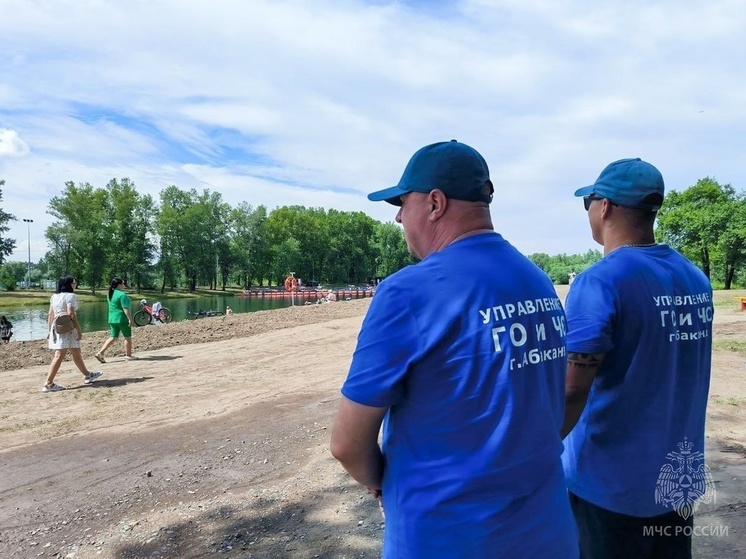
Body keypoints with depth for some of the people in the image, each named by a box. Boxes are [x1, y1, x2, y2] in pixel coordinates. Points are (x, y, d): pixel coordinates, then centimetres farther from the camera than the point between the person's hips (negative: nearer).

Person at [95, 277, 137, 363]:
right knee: (127, 337, 6)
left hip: (112, 319, 8)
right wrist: (130, 319, -20)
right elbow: (125, 308, -21)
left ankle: (100, 353, 2)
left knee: (113, 337, 12)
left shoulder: (110, 294, 11)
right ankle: (128, 355, 14)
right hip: (122, 318, -8)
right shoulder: (122, 294, -16)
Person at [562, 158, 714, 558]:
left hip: (611, 484, -6)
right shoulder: (696, 280, 2)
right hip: (680, 478, 7)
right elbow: (675, 374, 11)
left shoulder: (602, 281, -20)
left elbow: (571, 392, -23)